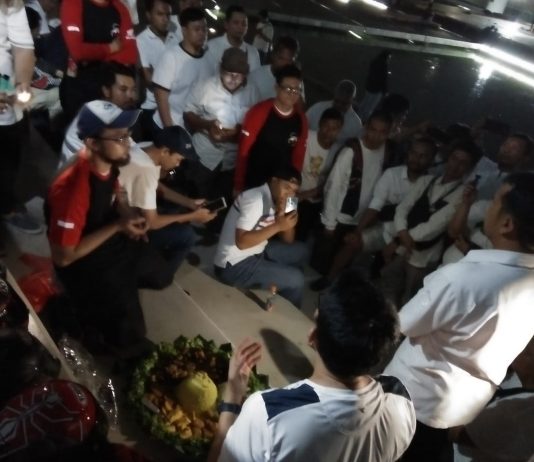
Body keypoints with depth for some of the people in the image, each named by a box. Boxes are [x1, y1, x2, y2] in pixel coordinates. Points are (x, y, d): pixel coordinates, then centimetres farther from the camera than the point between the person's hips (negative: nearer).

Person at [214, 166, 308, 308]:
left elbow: (288, 241, 7)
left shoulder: (276, 201, 6)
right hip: (234, 265, -9)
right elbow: (241, 242, -29)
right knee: (295, 279, -13)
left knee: (299, 250, 9)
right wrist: (277, 226, -28)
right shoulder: (255, 199, -20)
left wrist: (284, 216, -11)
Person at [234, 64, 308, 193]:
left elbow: (298, 156, 5)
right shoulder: (259, 112, -14)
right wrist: (238, 186, -10)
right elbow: (243, 151, -12)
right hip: (251, 183, -3)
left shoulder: (301, 119, -2)